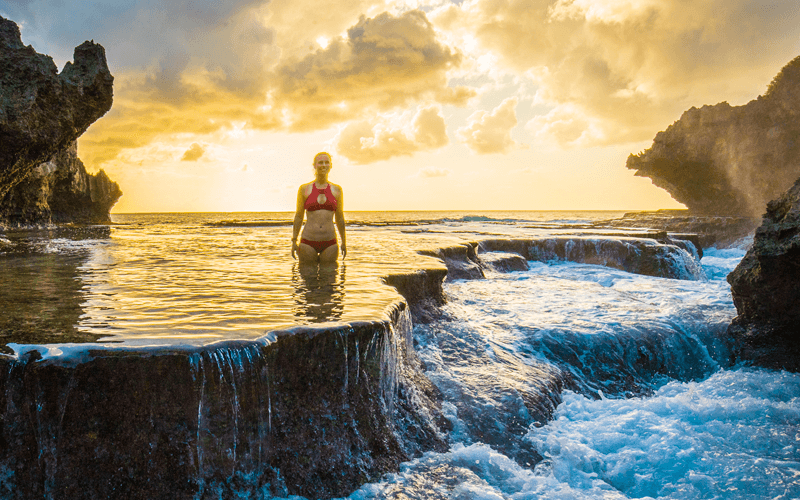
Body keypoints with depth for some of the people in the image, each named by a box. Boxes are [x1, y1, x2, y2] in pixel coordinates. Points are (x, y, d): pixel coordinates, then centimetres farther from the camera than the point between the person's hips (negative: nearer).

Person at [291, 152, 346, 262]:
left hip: (330, 243, 1)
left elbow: (339, 217, 13)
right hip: (308, 242, -1)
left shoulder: (337, 190, 8)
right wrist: (294, 241, 3)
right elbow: (299, 216, 7)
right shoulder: (304, 189, 4)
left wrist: (344, 242, 13)